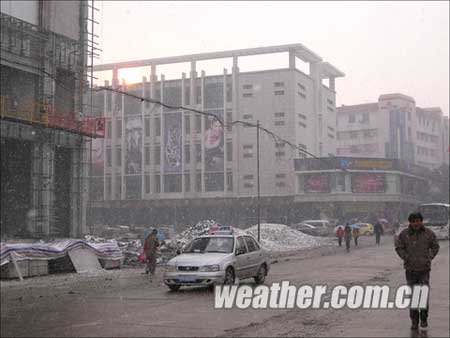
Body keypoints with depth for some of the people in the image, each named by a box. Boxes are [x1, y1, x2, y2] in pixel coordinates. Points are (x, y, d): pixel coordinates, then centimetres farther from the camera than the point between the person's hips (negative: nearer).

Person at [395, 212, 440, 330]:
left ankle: (424, 319, 12)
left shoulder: (428, 233, -3)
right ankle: (414, 321, 12)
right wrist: (406, 258, -5)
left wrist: (429, 258, 1)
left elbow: (435, 247, 10)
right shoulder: (404, 234, -5)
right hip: (410, 269, 0)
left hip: (424, 269, 0)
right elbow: (399, 248, 5)